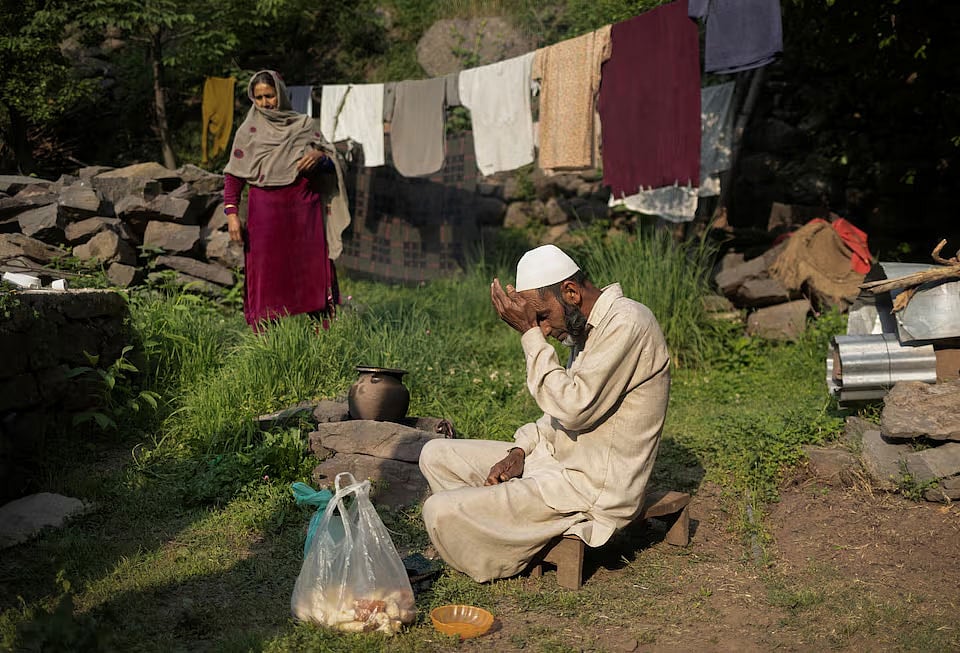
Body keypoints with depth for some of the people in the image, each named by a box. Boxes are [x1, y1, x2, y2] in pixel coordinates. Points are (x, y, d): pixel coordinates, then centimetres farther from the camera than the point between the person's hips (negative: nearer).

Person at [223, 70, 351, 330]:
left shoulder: (305, 125, 11)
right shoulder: (249, 131, 8)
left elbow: (332, 162, 11)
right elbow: (234, 175, 4)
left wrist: (319, 157, -12)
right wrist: (232, 213, -8)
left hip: (304, 210, 1)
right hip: (266, 210, -1)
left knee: (312, 271, 0)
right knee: (268, 276, -1)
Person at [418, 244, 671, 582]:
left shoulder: (627, 323, -20)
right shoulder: (589, 325, 11)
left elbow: (574, 408, -26)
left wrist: (530, 334, -20)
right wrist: (520, 450, 3)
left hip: (594, 489, -10)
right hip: (559, 459, 10)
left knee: (440, 512, -18)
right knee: (436, 455, 10)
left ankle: (501, 565, 9)